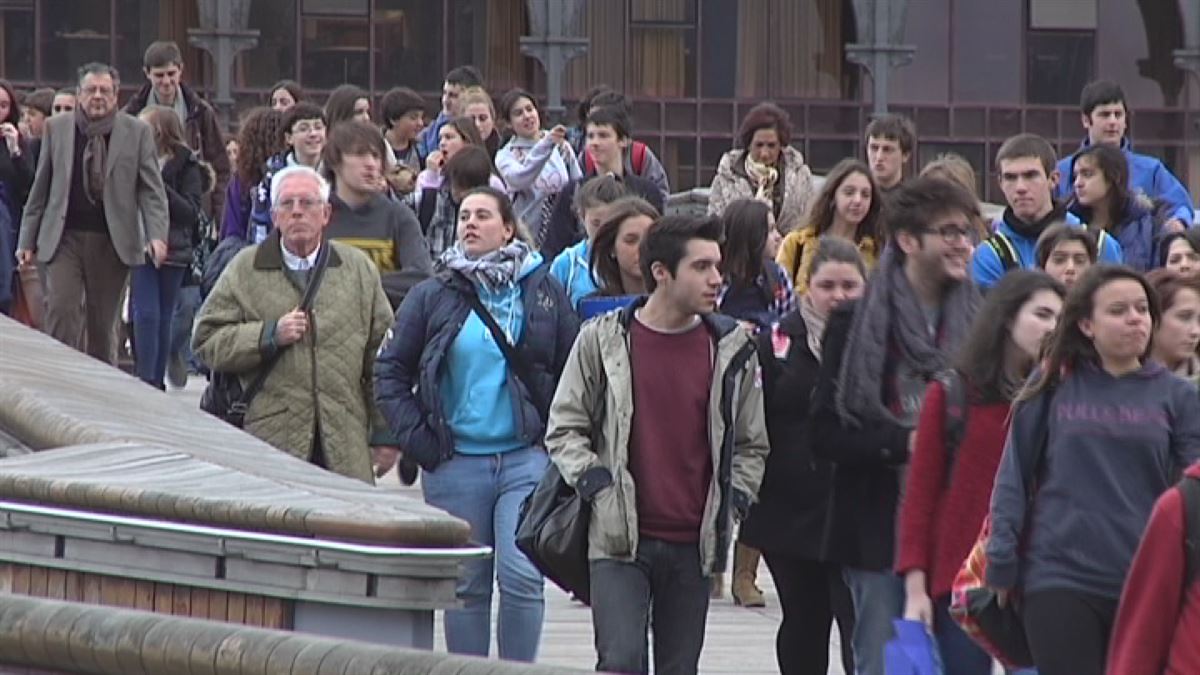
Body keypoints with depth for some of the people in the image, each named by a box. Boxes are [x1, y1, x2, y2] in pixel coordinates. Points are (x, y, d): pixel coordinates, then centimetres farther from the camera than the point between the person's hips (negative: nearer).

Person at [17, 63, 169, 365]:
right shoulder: (57, 129, 7)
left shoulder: (137, 133, 3)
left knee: (103, 323, 5)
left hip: (112, 241, 0)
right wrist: (27, 239, 7)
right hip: (64, 238, 0)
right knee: (61, 312, -13)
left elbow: (152, 190, 1)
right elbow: (40, 188, 10)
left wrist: (156, 235, -13)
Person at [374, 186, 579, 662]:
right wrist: (416, 438, -2)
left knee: (521, 576, -12)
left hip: (526, 457, -1)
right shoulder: (434, 296, 5)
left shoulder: (544, 293, 5)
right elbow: (390, 371, 7)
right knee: (467, 586, 6)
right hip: (456, 462, 1)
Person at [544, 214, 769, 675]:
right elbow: (564, 430, 4)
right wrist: (598, 488, -9)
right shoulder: (603, 339, -1)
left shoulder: (732, 350, 6)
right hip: (619, 539, -3)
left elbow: (751, 446, 15)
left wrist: (731, 505, 1)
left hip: (694, 545, 3)